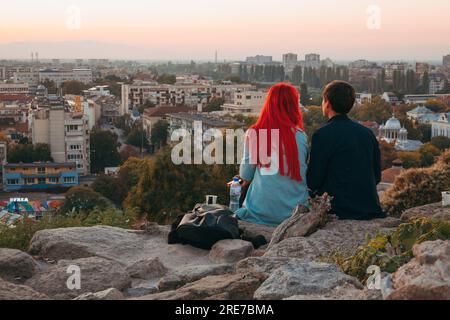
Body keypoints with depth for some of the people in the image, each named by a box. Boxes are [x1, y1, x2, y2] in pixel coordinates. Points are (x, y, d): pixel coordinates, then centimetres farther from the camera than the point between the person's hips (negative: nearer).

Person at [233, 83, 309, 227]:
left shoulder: (253, 133, -3)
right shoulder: (300, 136, -1)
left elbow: (245, 176, 4)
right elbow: (304, 173, 9)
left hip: (262, 209, 0)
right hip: (295, 209, 0)